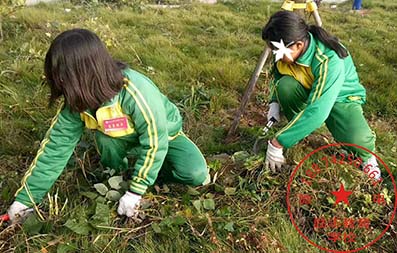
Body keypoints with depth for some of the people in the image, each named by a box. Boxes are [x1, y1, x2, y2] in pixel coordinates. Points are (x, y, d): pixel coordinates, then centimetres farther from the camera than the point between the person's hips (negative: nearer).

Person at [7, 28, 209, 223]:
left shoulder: (136, 93, -41)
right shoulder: (77, 100, -23)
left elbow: (155, 142, -33)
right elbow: (56, 146, -18)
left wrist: (135, 191, -29)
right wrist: (25, 198, -17)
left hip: (162, 133, -3)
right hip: (125, 136, 4)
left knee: (197, 175, -24)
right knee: (105, 139, -30)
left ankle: (151, 163, 3)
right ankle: (115, 172, 2)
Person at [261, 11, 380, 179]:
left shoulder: (330, 61, -38)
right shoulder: (286, 53, -19)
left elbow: (317, 111, -45)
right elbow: (277, 76, 4)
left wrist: (277, 143, -44)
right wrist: (275, 102, -16)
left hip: (341, 98, -5)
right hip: (308, 93, 5)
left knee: (357, 141, -35)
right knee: (285, 85, -29)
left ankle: (366, 155, 5)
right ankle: (300, 134, -3)